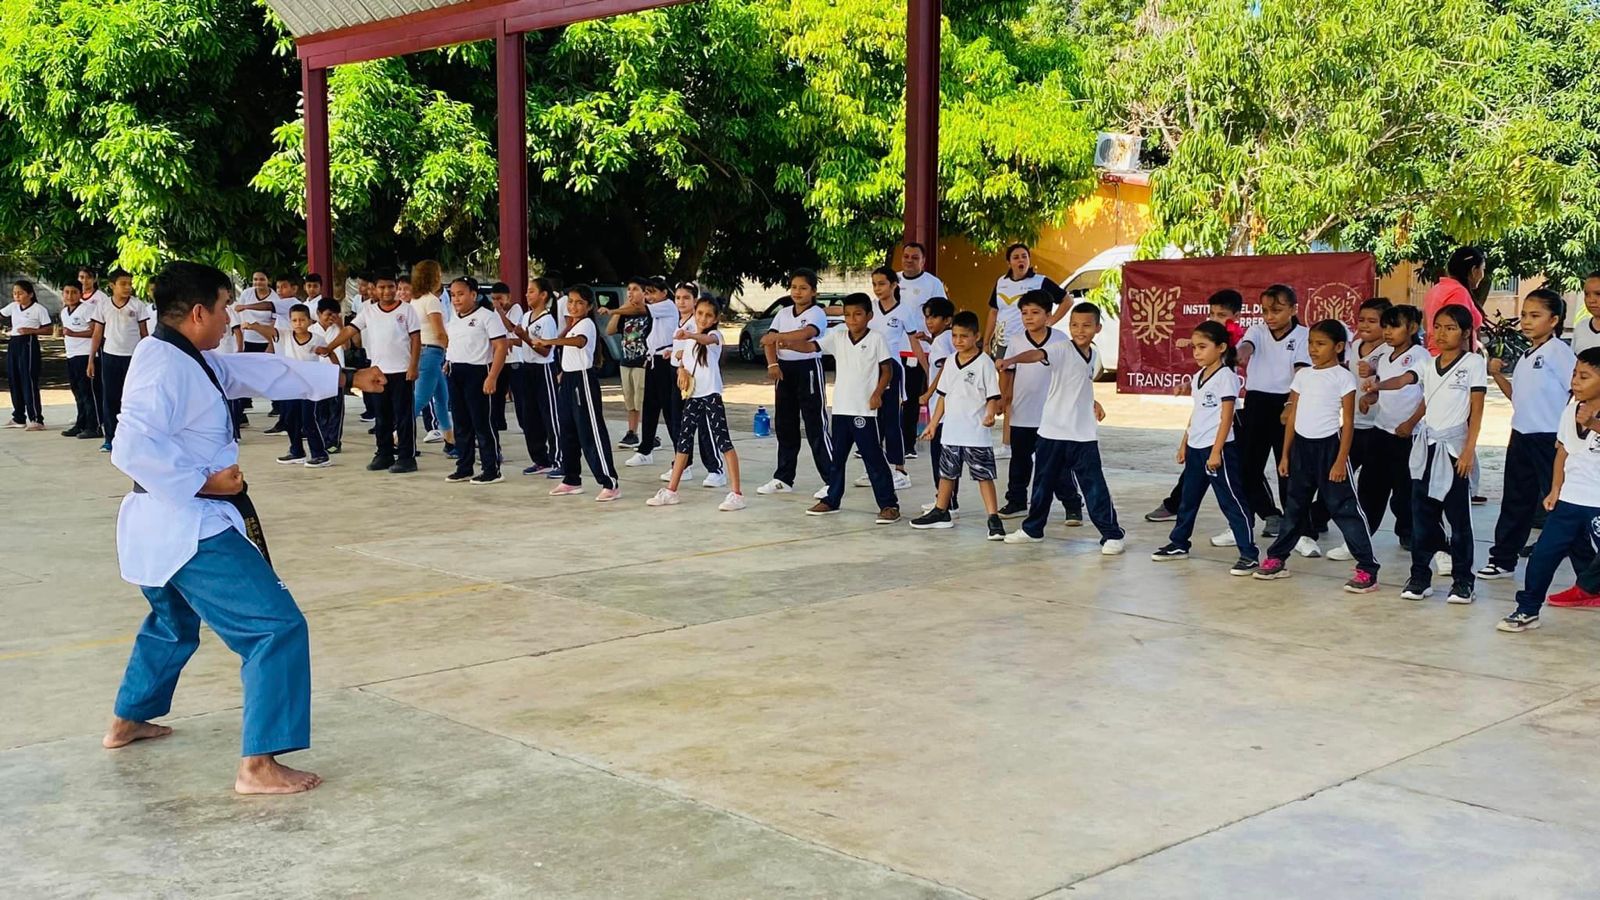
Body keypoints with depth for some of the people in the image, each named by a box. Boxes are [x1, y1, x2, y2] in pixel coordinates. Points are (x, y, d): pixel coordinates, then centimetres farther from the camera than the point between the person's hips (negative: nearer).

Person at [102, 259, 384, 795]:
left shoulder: (192, 360, 12)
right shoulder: (165, 367, -19)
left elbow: (261, 371, 19)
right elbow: (134, 448, -29)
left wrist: (347, 379, 22)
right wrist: (202, 482, -21)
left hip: (165, 527, 11)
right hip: (190, 528, -11)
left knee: (174, 625, 33)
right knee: (277, 628, -13)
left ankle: (128, 722, 50)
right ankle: (258, 765, -13)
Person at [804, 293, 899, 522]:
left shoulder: (876, 339, -6)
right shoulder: (838, 337, 5)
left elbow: (887, 370, -3)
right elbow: (811, 346, -2)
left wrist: (877, 394, -13)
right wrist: (788, 343, -18)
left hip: (865, 410, -5)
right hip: (841, 408, 5)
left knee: (874, 459, -3)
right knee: (837, 457, 14)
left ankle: (889, 504, 1)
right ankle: (831, 500, 27)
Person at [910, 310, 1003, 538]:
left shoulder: (984, 363, -10)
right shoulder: (950, 362, 8)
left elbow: (993, 396, -11)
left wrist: (990, 414, -30)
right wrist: (933, 424, 14)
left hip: (976, 433, -6)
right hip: (950, 431, 6)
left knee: (983, 476, -4)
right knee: (947, 473, 18)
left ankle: (994, 519, -2)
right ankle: (941, 512, 32)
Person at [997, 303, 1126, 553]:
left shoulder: (1094, 355, 7)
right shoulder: (1061, 349, -11)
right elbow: (1037, 354, -32)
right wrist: (1011, 360, -48)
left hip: (1084, 434, 2)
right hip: (1053, 431, -2)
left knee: (1095, 487, -2)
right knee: (1044, 483, 12)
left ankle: (1112, 534, 6)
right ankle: (1032, 529, 30)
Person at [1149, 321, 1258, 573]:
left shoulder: (1226, 376, -13)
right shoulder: (1198, 377, 11)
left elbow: (1226, 418, -16)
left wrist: (1216, 452, -19)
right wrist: (1184, 444, 19)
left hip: (1218, 448, -8)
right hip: (1196, 448, 8)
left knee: (1231, 501, -6)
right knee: (1187, 498, 18)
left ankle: (1249, 555, -3)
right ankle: (1178, 543, 32)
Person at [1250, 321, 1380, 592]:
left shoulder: (1343, 377, -6)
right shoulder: (1303, 375, 9)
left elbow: (1348, 422, -8)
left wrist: (1341, 460, -14)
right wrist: (1285, 454, 11)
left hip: (1329, 446, -6)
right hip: (1302, 446, 6)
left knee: (1344, 508, -6)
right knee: (1294, 506, 17)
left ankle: (1367, 569, -4)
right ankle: (1276, 559, 27)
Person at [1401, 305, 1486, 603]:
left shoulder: (1473, 363, -3)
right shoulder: (1430, 366, 12)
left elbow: (1476, 410, -6)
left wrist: (1469, 449, -12)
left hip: (1454, 447, -5)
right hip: (1426, 446, 5)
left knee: (1459, 517, 2)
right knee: (1422, 514, 5)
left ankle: (1462, 580, 10)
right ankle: (1419, 577, 12)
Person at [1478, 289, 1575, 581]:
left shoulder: (1558, 352, -13)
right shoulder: (1526, 356, 12)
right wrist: (1497, 375, 6)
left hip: (1550, 439, -8)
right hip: (1521, 436, 8)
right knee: (1516, 500, 15)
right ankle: (1503, 559, 24)